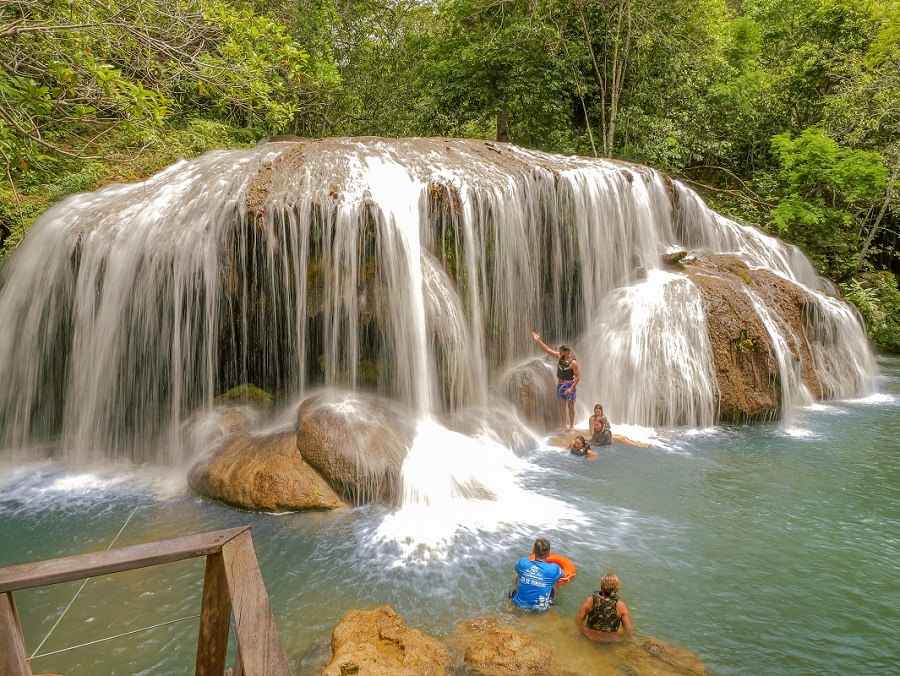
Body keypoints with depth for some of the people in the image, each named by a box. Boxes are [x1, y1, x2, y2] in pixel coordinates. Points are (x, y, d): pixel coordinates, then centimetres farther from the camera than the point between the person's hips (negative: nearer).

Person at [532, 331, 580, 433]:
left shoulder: (573, 362, -16)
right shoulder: (560, 357, 2)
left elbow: (578, 376, -15)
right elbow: (548, 349, 5)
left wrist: (571, 388, -20)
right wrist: (538, 340, 0)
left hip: (569, 385, -6)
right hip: (560, 385, 6)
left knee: (570, 406, -1)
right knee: (562, 405, 8)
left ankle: (571, 427, 6)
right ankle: (563, 426, 15)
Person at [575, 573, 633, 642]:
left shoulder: (590, 601, -25)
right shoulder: (621, 606, -26)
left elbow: (578, 621, -15)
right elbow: (628, 629, -17)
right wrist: (629, 637, 5)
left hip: (591, 635, 0)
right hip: (611, 639, 0)